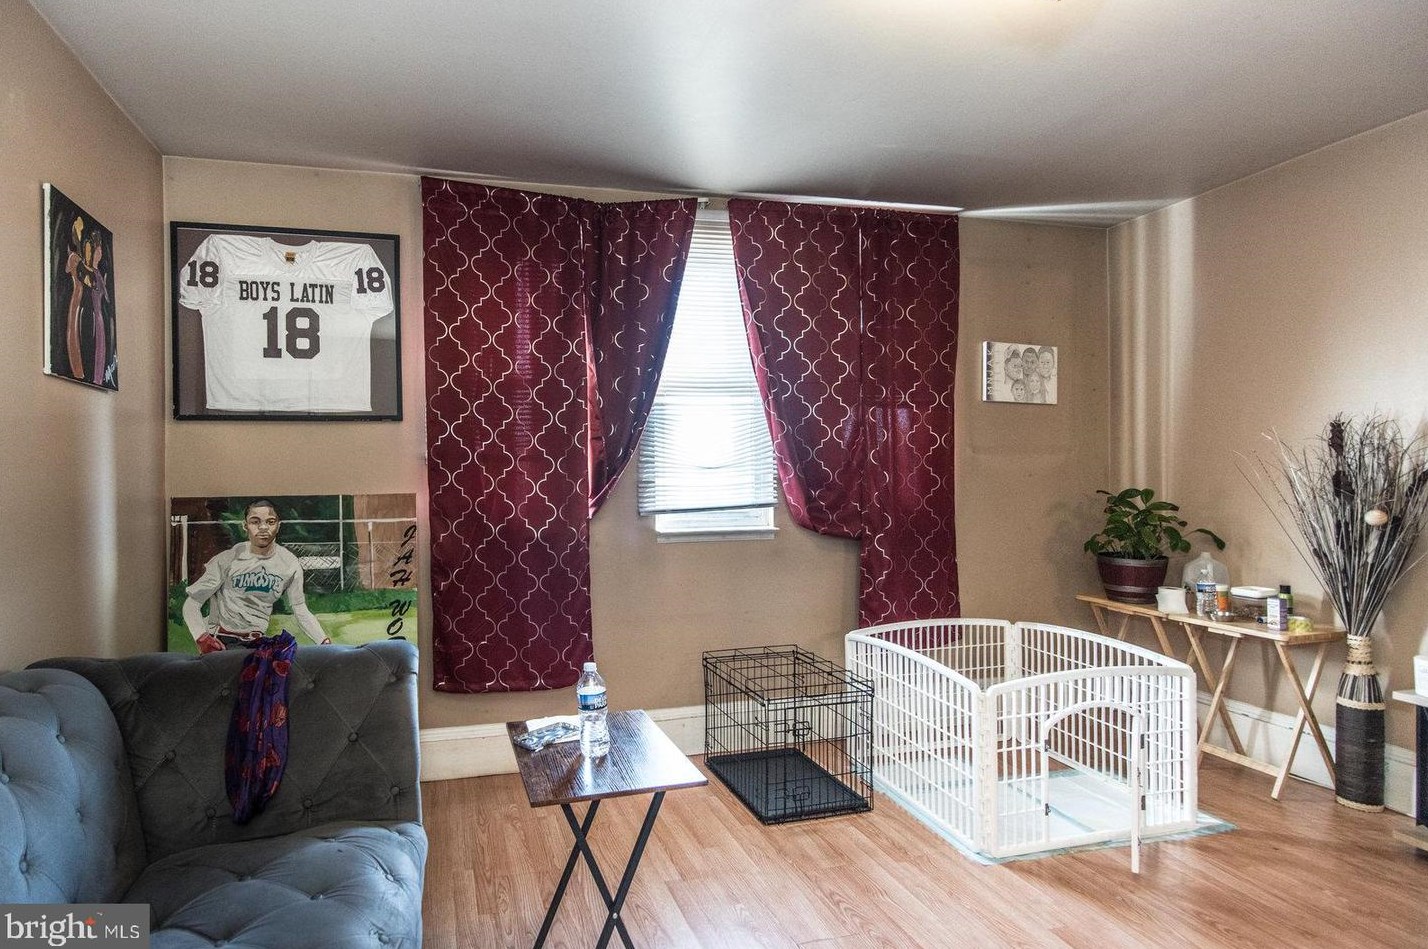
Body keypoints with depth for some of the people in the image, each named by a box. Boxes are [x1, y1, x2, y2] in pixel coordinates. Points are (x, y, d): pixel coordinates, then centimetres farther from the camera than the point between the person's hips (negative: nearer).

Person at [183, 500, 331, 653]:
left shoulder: (290, 564, -2)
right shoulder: (227, 560, -11)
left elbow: (300, 610, 4)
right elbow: (192, 604, -7)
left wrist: (324, 641, -9)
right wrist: (202, 637, -25)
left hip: (257, 640, 3)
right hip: (221, 641, -3)